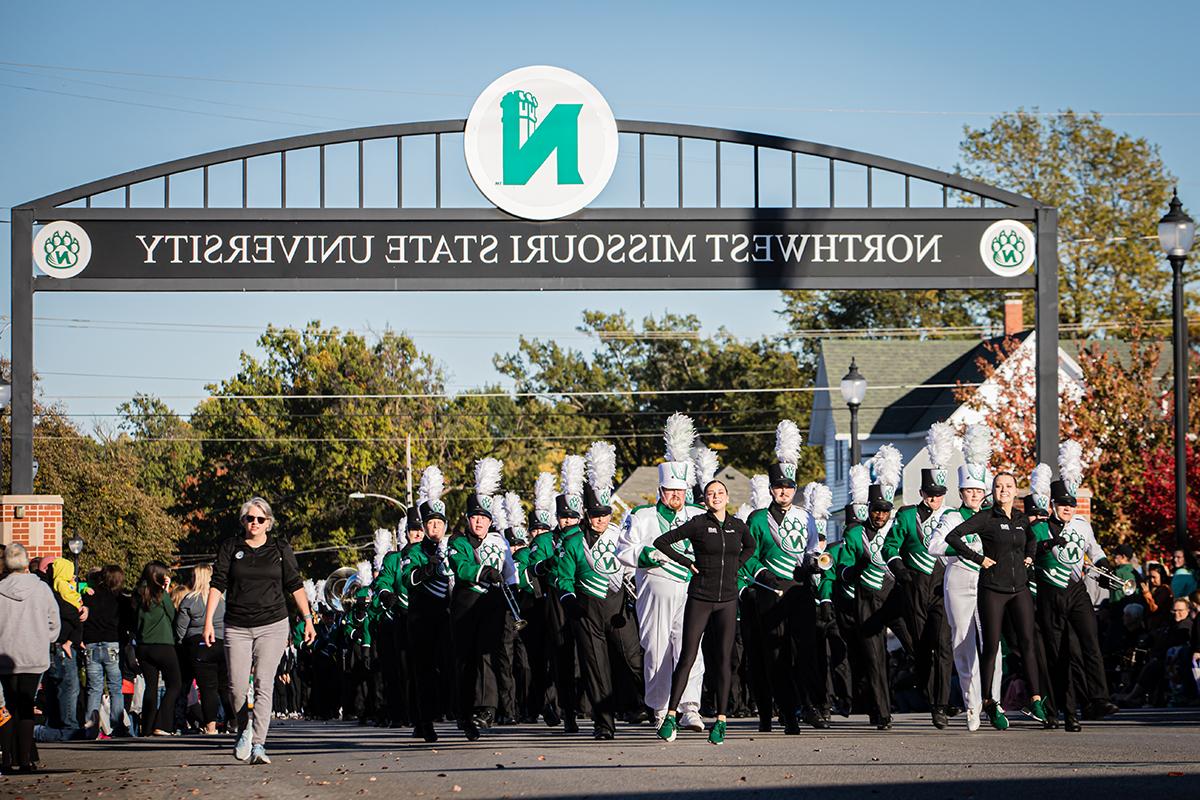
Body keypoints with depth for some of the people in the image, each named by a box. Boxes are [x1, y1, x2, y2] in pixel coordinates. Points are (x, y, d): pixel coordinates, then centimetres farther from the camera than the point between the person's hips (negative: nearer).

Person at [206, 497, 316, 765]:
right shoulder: (230, 547, 4)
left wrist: (308, 619, 8)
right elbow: (217, 584, 1)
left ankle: (258, 745, -19)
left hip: (272, 625, -1)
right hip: (237, 628, 1)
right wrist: (208, 621, -7)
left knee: (264, 685, -13)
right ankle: (244, 730, 27)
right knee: (237, 687, -2)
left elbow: (295, 584, 11)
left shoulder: (280, 549, 6)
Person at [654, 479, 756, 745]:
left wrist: (735, 566, 12)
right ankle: (671, 715, 0)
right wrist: (687, 563, -6)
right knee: (687, 657, -4)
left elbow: (751, 546, 28)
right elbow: (661, 542, -4)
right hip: (700, 598, -3)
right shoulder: (698, 524, -5)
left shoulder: (738, 526, 6)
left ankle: (721, 720, 6)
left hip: (727, 600, 3)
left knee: (724, 659, 2)